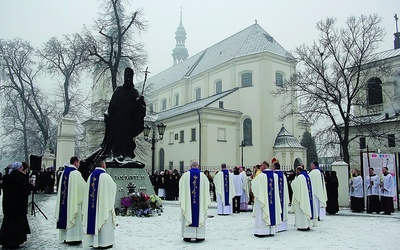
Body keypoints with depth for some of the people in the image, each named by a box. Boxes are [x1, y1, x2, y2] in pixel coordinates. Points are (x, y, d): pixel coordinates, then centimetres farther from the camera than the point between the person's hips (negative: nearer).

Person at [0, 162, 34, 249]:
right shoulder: (21, 178, -17)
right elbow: (26, 190, -21)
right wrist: (31, 185, -3)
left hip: (7, 204, 7)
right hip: (19, 205, -7)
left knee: (7, 222, 16)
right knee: (17, 223, 3)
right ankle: (13, 243, 7)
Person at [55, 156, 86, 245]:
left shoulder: (64, 171, 7)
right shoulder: (76, 173, -16)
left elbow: (62, 186, 15)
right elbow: (83, 186, -11)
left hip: (64, 199, 8)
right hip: (73, 199, -7)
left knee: (65, 216, 14)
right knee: (73, 217, 0)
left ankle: (65, 237, 22)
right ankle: (73, 238, 3)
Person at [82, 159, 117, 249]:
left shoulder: (91, 175, 6)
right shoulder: (105, 176, -14)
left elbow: (88, 190, 10)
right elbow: (113, 187, -2)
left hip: (91, 205, 6)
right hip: (103, 204, -6)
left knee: (94, 220, 12)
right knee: (104, 222, 2)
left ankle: (93, 241, 19)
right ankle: (104, 242, 7)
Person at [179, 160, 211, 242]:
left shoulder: (185, 175, -4)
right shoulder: (203, 176, -2)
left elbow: (181, 188, 2)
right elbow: (206, 189, 3)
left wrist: (182, 201, 12)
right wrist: (206, 202, 12)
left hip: (188, 201, 0)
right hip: (200, 202, 0)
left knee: (188, 216, 7)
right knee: (200, 216, 7)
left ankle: (188, 236, 9)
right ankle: (199, 236, 9)